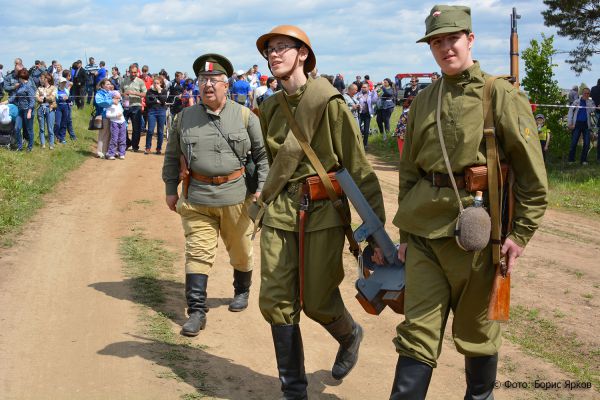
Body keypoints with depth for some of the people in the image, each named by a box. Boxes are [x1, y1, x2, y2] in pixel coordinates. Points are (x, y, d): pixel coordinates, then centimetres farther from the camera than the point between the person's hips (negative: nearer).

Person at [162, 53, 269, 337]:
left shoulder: (245, 116, -1)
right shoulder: (184, 117, 3)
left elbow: (263, 154, 5)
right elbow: (172, 156, 13)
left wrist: (261, 188, -1)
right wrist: (170, 190, 11)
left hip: (236, 196, 0)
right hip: (197, 199, 0)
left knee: (241, 250, 15)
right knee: (197, 253, -4)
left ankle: (242, 292, 40)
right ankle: (197, 311, 0)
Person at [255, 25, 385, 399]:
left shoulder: (329, 103, -9)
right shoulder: (271, 107, 8)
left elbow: (359, 166, -9)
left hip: (322, 212, -5)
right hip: (279, 212, 5)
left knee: (317, 301, 3)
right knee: (276, 302, 2)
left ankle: (350, 335, 39)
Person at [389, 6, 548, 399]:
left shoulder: (502, 96, -5)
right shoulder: (423, 101, 10)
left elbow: (533, 175, -5)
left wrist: (520, 234, -8)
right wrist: (405, 233, 13)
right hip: (424, 231, 4)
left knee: (477, 332, 12)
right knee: (417, 331, 4)